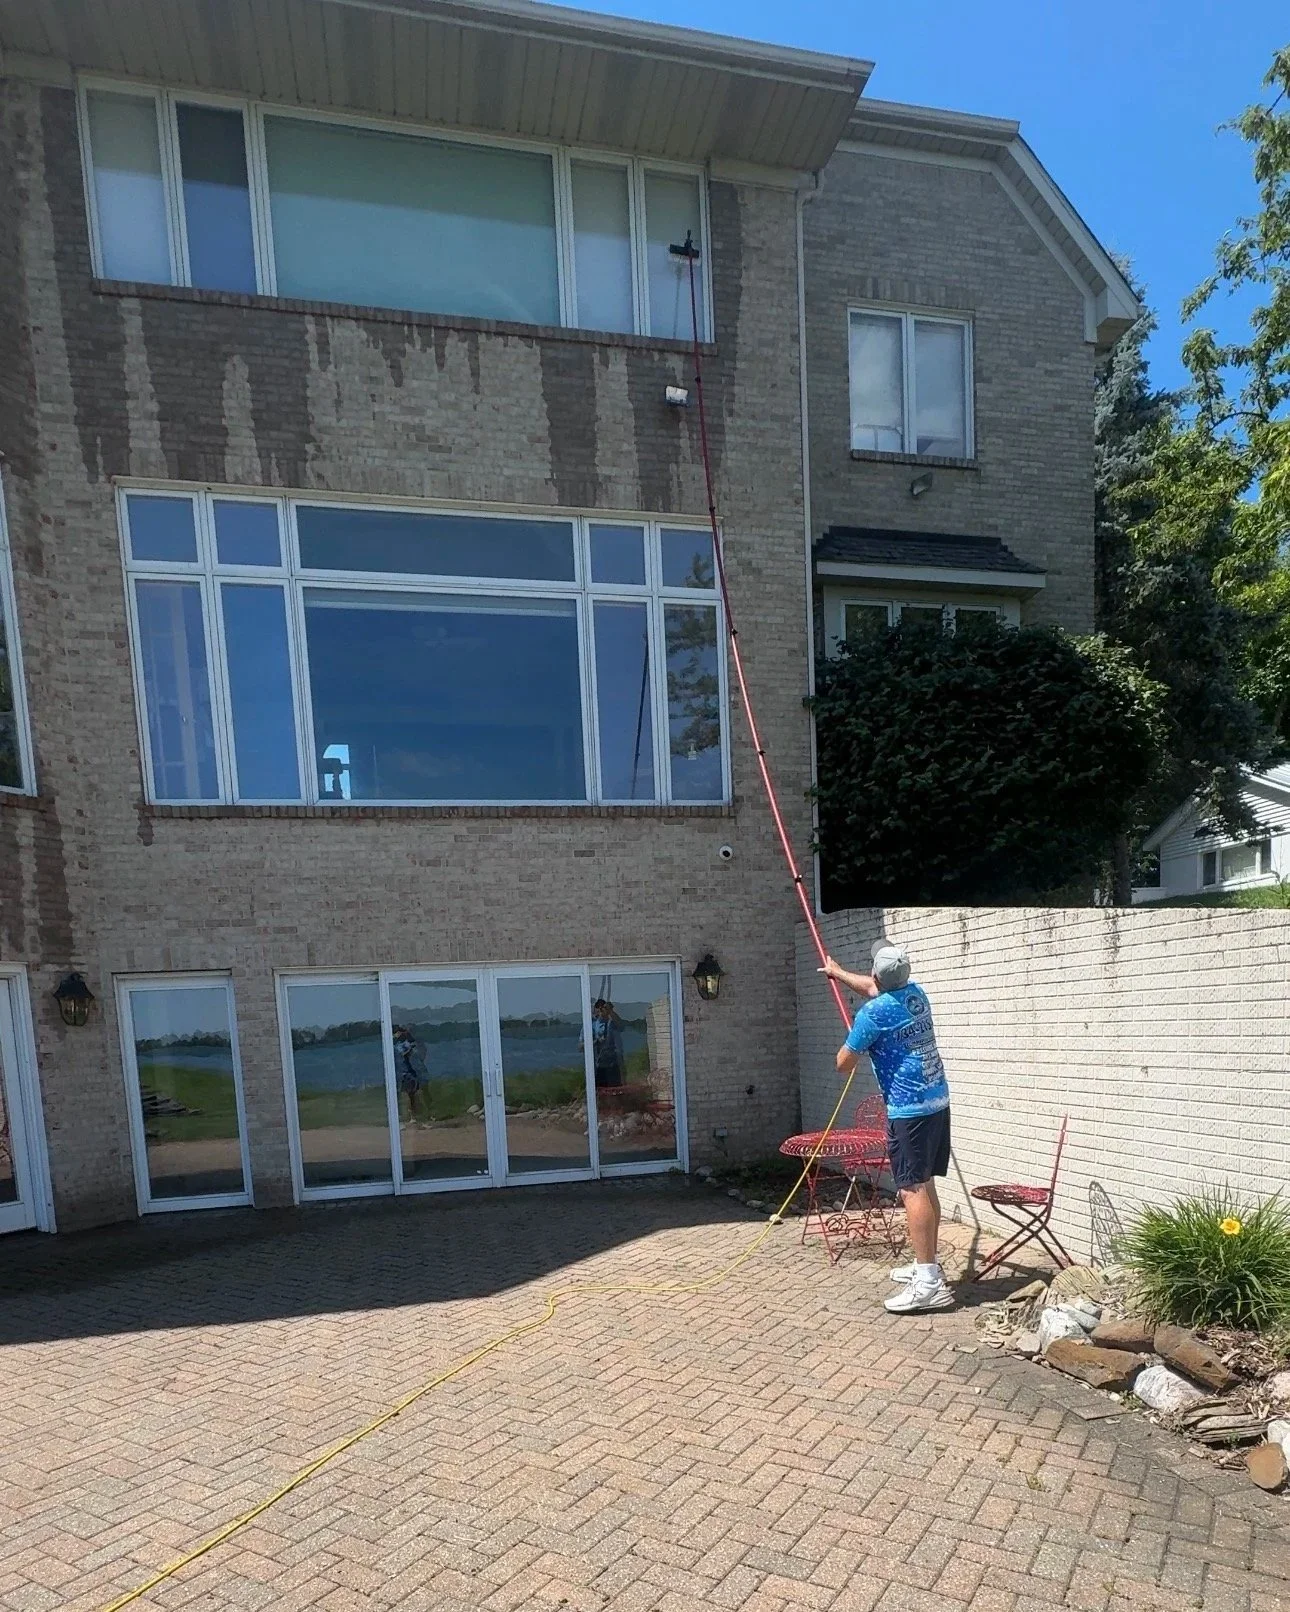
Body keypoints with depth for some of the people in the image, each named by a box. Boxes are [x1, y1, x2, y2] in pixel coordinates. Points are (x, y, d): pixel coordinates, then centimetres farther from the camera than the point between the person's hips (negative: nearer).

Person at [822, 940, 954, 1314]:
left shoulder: (874, 1012, -15)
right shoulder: (915, 993, 9)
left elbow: (843, 1064, -5)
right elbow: (873, 987, 32)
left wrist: (854, 1042, 17)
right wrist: (838, 973, 45)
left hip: (909, 1109, -9)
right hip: (937, 1101, 9)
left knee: (913, 1191, -8)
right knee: (925, 1186, 16)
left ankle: (929, 1285, -8)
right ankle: (927, 1265, 26)